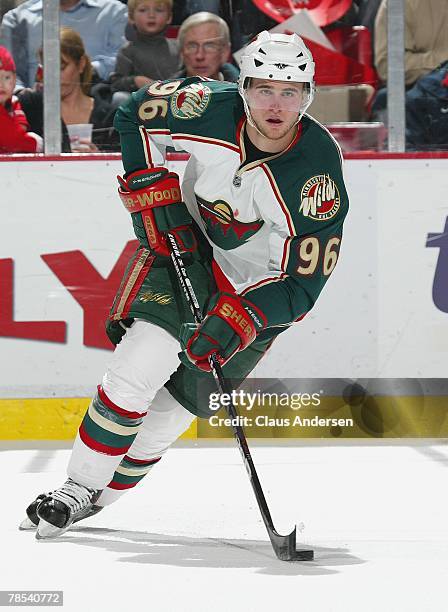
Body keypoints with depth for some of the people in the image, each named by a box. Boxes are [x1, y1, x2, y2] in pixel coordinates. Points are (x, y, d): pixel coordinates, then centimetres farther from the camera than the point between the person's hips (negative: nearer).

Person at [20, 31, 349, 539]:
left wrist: (239, 320, -37)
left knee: (173, 409, -2)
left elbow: (303, 283, -24)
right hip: (189, 244, 1)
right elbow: (136, 114, -2)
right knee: (140, 364, -19)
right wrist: (153, 194, -11)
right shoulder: (210, 109, -22)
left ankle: (100, 497, 17)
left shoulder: (318, 173, -28)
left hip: (260, 287, -1)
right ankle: (78, 486, -9)